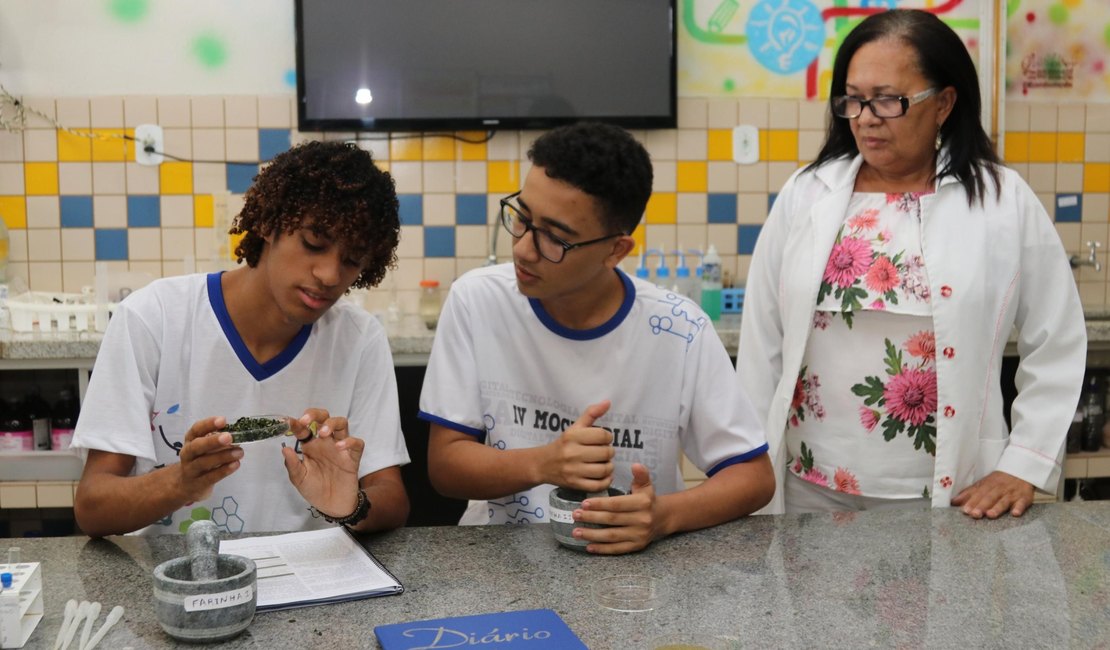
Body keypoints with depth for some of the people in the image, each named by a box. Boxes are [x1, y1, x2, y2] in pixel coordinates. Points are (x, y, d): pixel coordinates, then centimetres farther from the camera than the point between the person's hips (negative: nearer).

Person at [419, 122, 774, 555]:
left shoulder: (680, 334, -10)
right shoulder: (476, 302, -8)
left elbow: (752, 475, -4)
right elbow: (444, 463, -5)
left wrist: (663, 516, -23)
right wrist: (544, 464, -24)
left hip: (632, 557, 0)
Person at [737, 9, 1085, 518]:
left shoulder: (1004, 202, -4)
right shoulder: (804, 195, 1)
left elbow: (1057, 348, 2)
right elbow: (761, 346, 4)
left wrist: (1024, 466, -4)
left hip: (943, 495, -1)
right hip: (810, 487, 2)